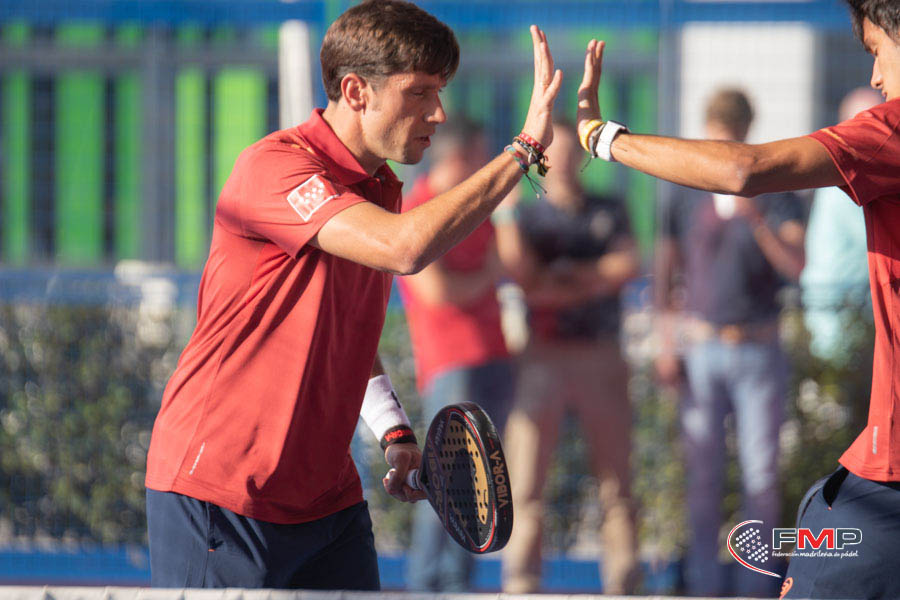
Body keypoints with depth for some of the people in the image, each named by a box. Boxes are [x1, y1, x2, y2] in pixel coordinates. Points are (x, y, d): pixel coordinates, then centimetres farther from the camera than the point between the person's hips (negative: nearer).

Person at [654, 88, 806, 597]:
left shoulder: (779, 196, 0)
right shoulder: (686, 198, 5)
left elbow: (795, 265, -14)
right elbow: (665, 273, 10)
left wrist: (757, 221, -30)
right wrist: (667, 345, 4)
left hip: (760, 350, -1)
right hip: (702, 351, 1)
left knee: (761, 472, 0)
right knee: (704, 473, 1)